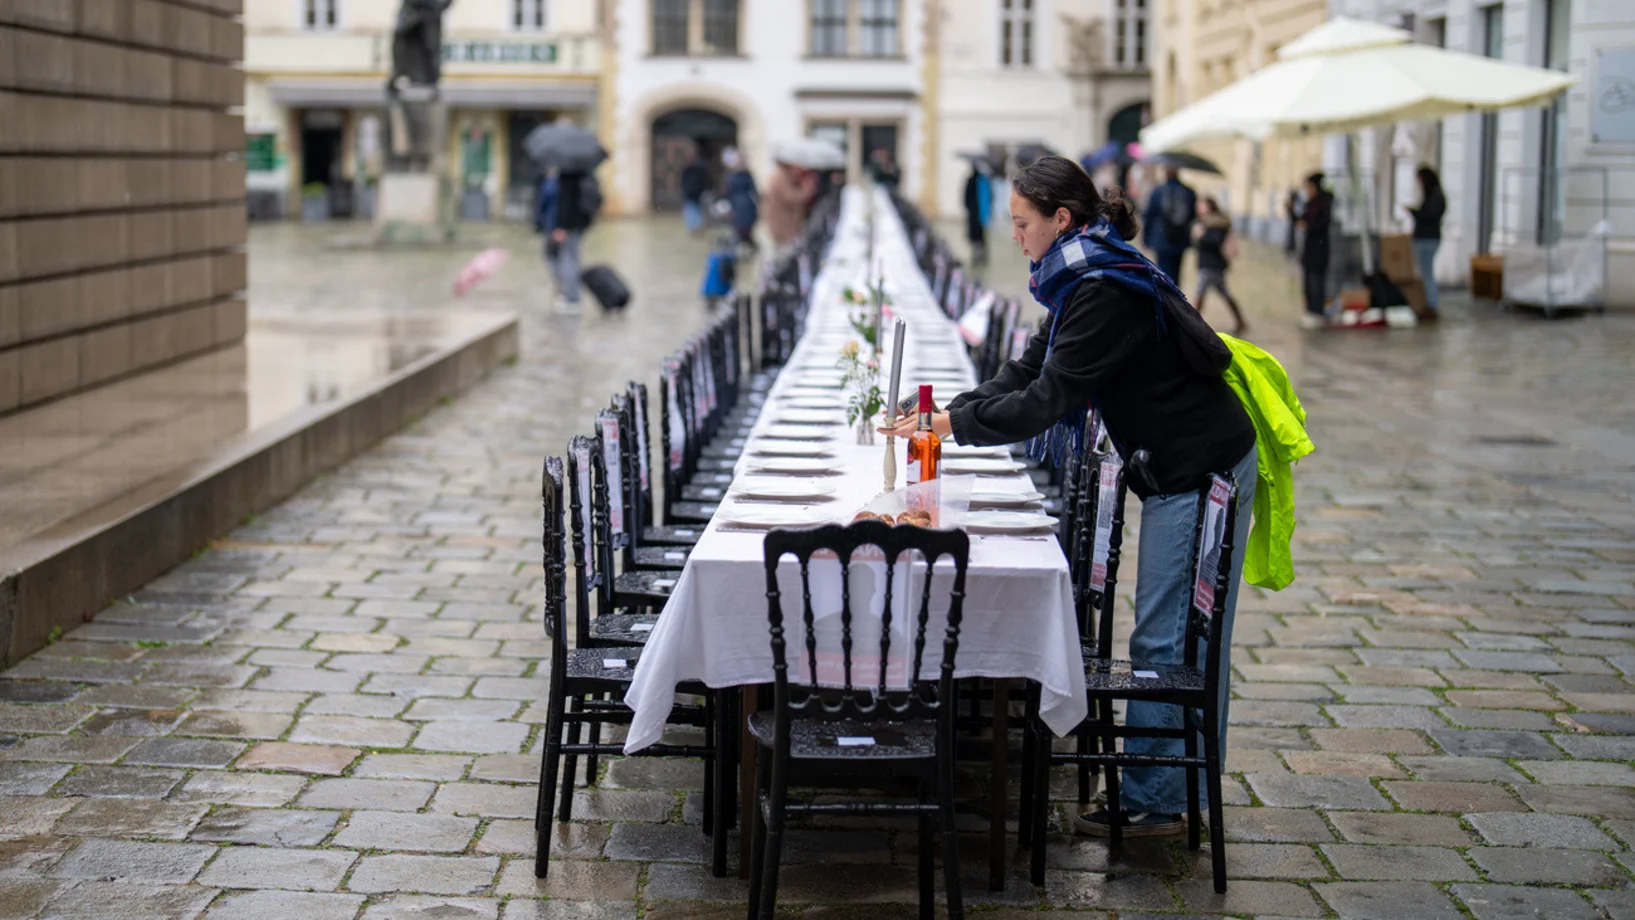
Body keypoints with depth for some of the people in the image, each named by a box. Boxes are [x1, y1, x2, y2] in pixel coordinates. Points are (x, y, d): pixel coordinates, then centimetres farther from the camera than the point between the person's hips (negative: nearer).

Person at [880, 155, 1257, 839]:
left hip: (1201, 469, -10)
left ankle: (1151, 802, 1)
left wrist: (955, 423, -14)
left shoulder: (1107, 292, -21)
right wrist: (949, 410, 4)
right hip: (1177, 471, 10)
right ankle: (1163, 791, 19)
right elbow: (1031, 370, 15)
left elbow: (1049, 398, -22)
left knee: (1164, 641, -5)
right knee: (1168, 636, 12)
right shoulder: (1083, 279, 11)